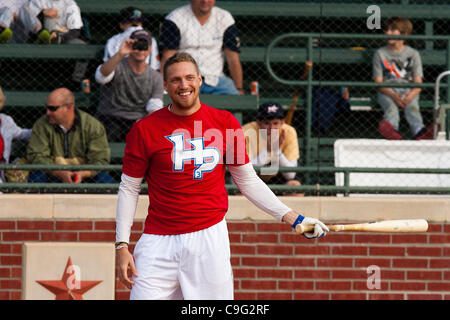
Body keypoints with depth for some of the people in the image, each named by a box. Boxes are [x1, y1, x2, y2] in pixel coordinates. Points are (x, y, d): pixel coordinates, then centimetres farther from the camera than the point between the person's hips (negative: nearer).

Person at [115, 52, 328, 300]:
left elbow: (248, 181, 14)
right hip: (158, 241, 0)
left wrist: (293, 218, 7)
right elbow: (129, 189, 6)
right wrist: (121, 244, -1)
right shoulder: (145, 129, 1)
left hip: (210, 237, 0)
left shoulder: (225, 123, 6)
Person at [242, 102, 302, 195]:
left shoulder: (288, 132, -17)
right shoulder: (248, 133, -23)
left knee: (294, 185, -26)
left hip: (274, 178, 2)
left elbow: (290, 175, -20)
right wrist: (267, 150, -39)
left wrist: (277, 151, -34)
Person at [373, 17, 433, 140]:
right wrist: (393, 96, -18)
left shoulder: (413, 54, 12)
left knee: (412, 106, -35)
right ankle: (392, 129, -69)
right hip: (387, 91, 0)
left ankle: (419, 132, -65)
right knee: (391, 106, -36)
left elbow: (418, 83, 5)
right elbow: (378, 82, 3)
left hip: (408, 91, 0)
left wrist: (412, 94, -21)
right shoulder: (380, 54, 12)